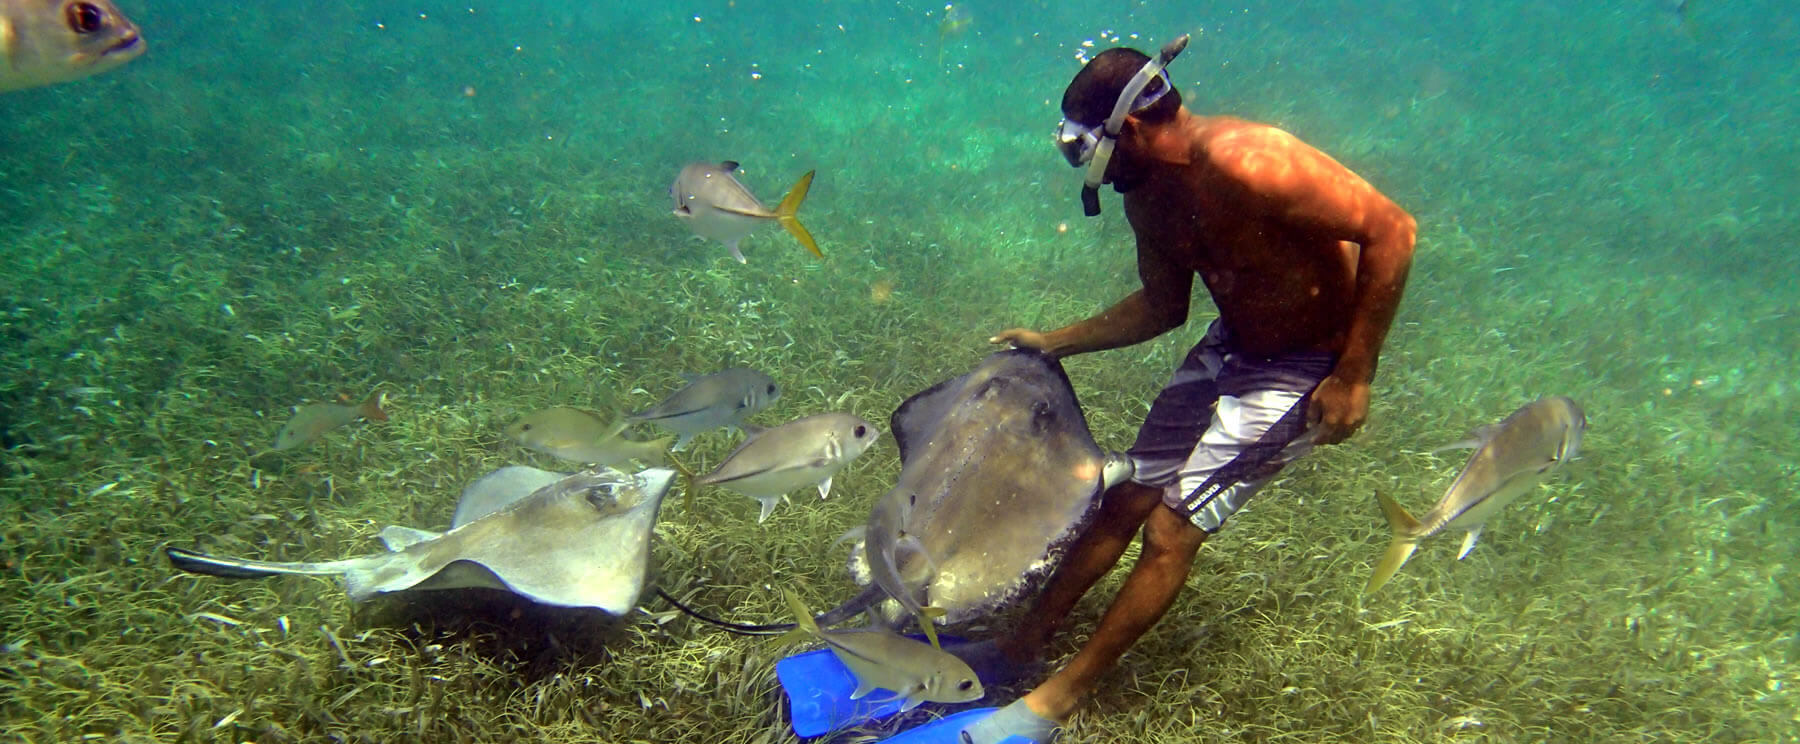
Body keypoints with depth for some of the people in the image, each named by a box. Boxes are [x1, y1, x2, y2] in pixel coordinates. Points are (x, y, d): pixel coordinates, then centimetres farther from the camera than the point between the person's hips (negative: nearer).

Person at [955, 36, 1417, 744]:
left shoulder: (1242, 161, -29)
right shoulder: (1149, 197, -2)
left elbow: (1391, 229, -26)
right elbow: (1163, 305, 13)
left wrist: (1354, 376, -24)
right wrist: (1054, 342, 9)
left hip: (1309, 367, -8)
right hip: (1231, 344, 8)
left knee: (1171, 529, -8)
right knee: (1126, 500, 8)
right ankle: (1027, 640, 23)